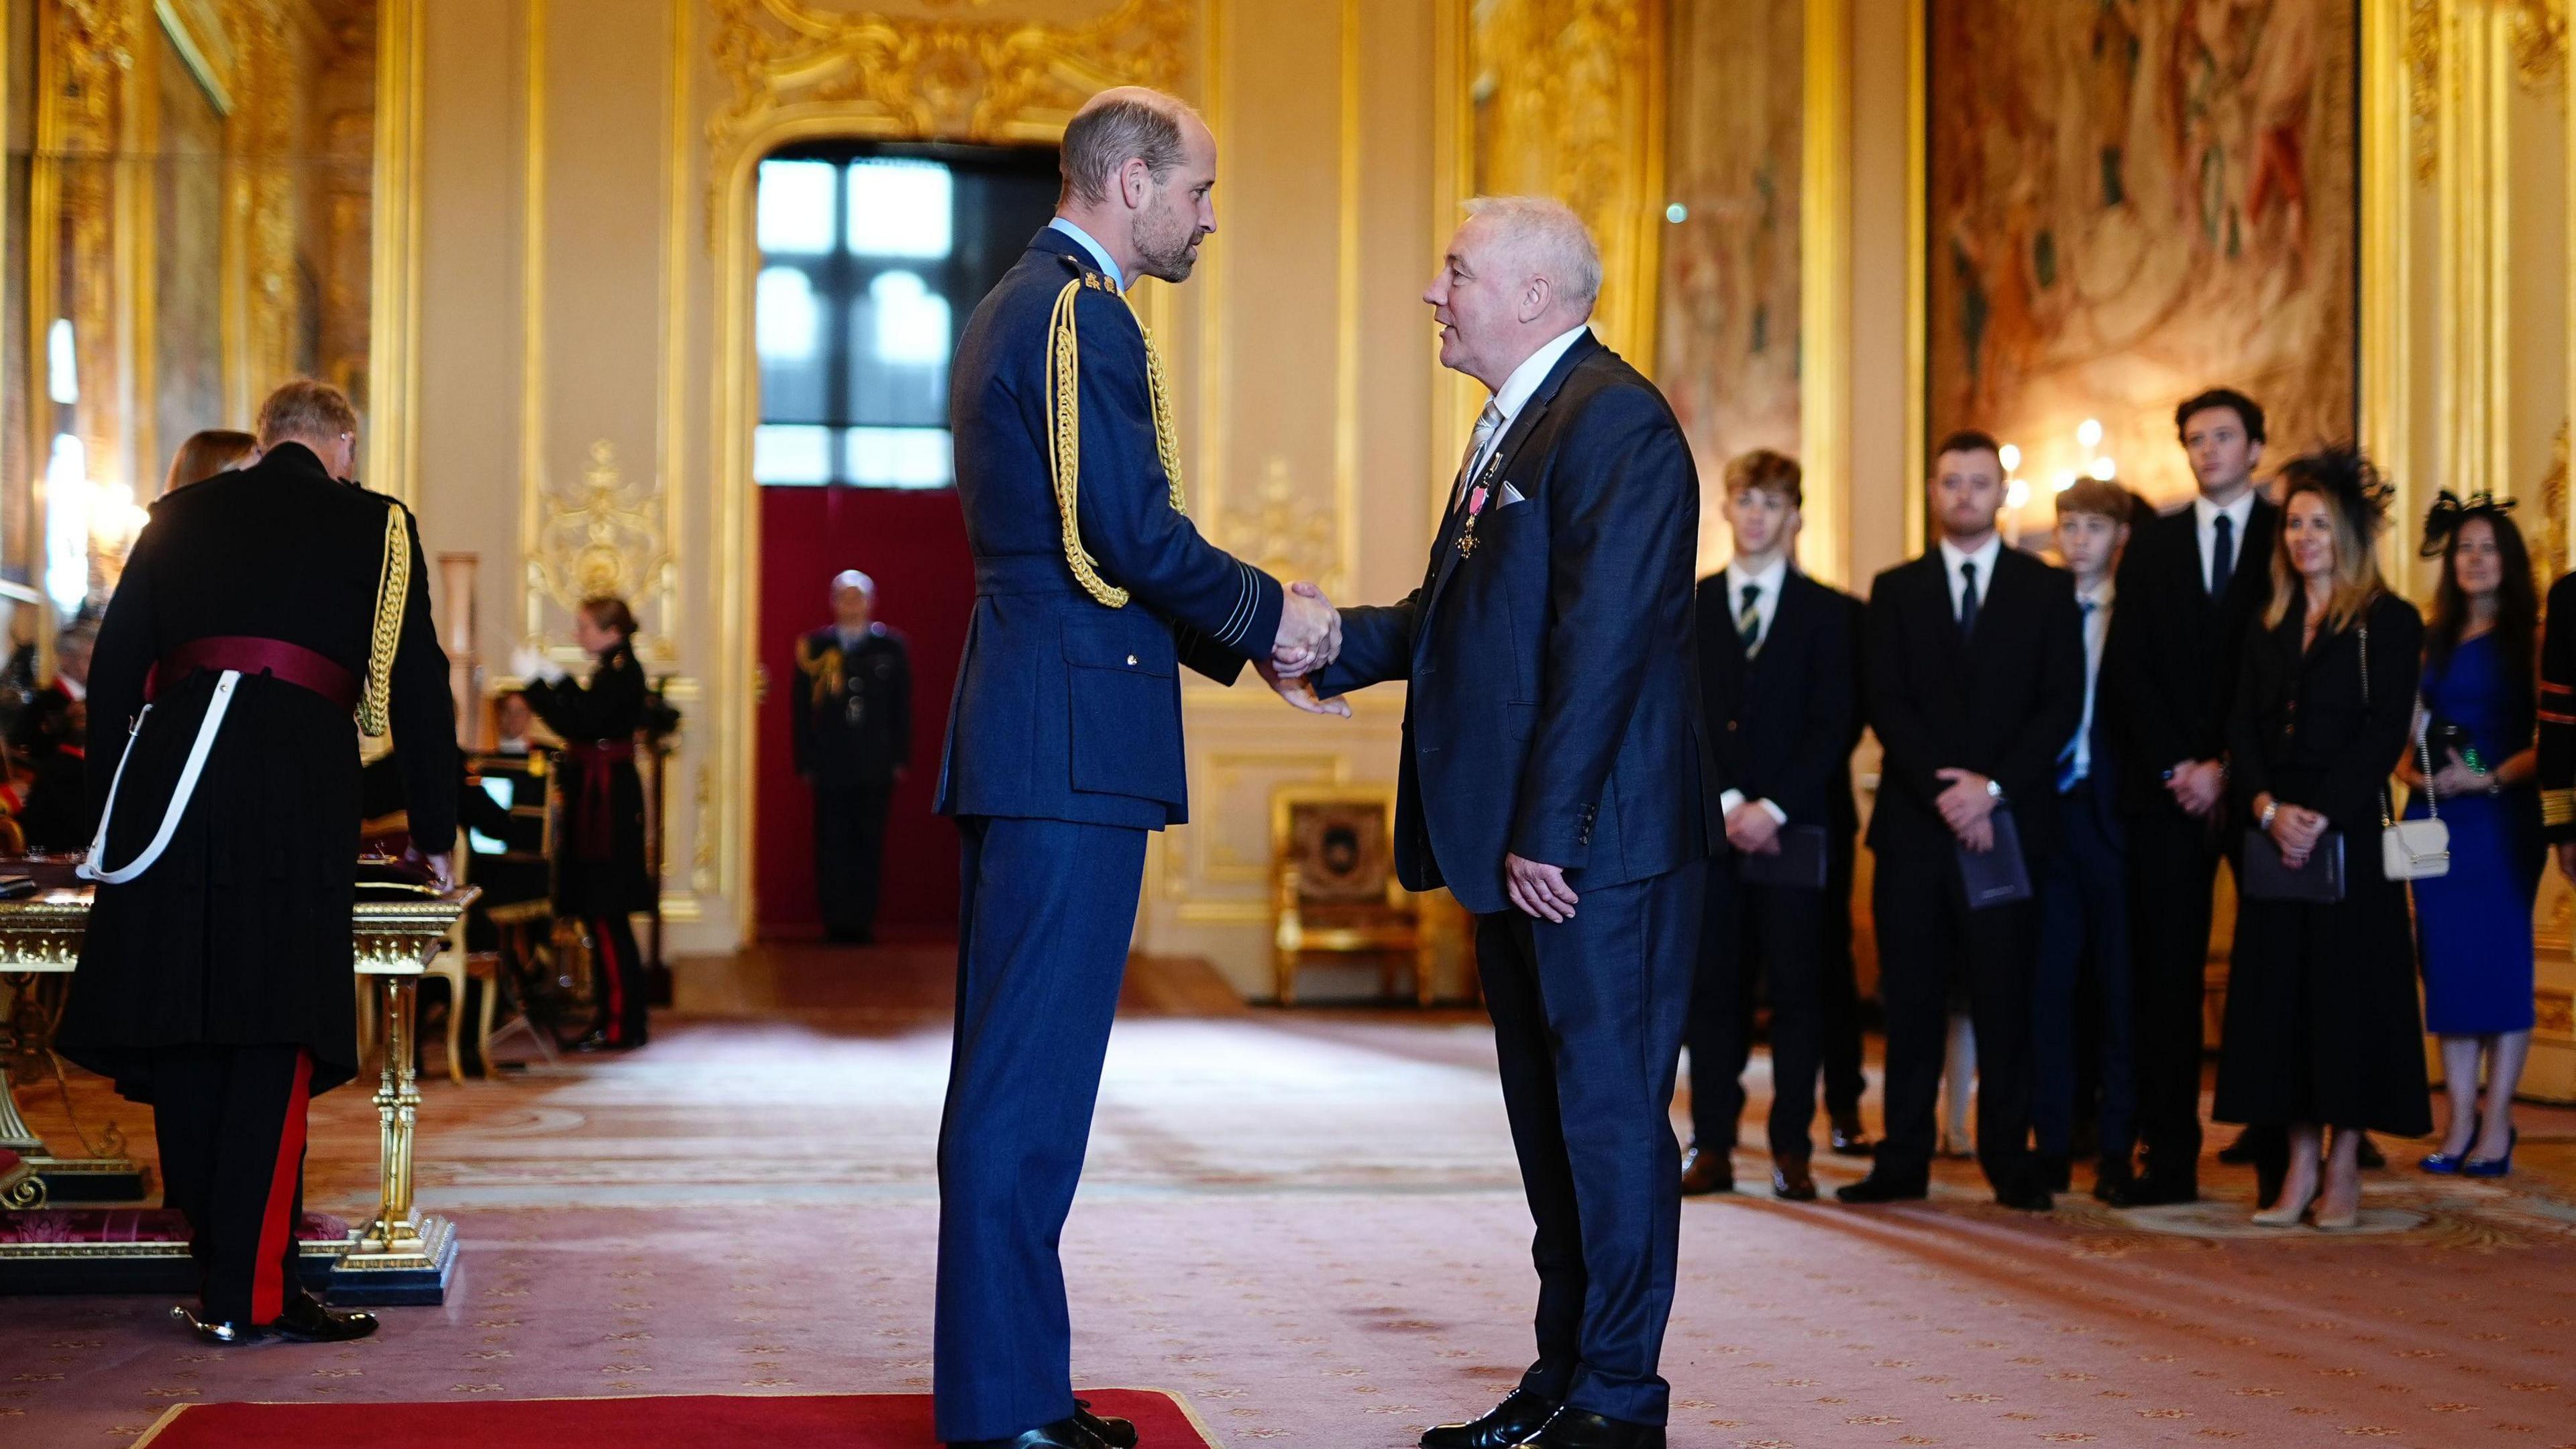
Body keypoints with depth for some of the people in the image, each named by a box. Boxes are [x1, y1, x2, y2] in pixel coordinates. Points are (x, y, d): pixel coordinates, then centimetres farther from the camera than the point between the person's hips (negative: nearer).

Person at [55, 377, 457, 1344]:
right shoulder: (377, 526, 13)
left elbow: (112, 672, 18)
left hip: (167, 771, 3)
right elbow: (417, 689, 12)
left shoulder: (179, 518, 21)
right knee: (274, 1042, -3)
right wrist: (435, 834, 19)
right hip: (300, 785, -3)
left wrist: (111, 808, 24)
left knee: (182, 1036, 8)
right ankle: (250, 1296, -5)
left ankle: (222, 1275, 14)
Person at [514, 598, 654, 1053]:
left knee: (606, 914, -7)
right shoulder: (617, 670, 14)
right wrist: (559, 681, 17)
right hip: (602, 797, 10)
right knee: (602, 914, 13)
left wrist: (535, 682, -19)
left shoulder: (620, 673, -16)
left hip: (606, 802, -10)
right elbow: (587, 719, 22)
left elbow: (577, 725, -22)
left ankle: (621, 1026, -4)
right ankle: (617, 1017, 18)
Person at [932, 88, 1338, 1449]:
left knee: (1011, 1069, 13)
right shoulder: (1083, 315, -11)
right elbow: (1137, 535, -19)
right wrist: (1270, 613, -3)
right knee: (1031, 1080, -7)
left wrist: (1244, 635, 18)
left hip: (1013, 732, 11)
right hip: (1074, 739, -11)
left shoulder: (1011, 308, 21)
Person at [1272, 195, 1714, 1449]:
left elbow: (1602, 640, -21)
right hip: (1516, 841, 10)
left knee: (1608, 1109, -2)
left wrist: (1548, 829, -23)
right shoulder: (1513, 424, 17)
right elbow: (1459, 609, 21)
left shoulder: (1612, 422, -15)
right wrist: (1337, 647, 7)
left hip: (1596, 840, -10)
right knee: (1547, 1112, 15)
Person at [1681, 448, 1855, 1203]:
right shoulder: (1685, 609, 12)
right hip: (1709, 826, 2)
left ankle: (1793, 1151, 1)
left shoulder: (1826, 613, 7)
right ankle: (1712, 1147, 6)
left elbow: (1833, 725, -1)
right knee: (1713, 988, 2)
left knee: (1798, 989, -2)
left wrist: (1773, 808, -11)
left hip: (1794, 828, -2)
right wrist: (1726, 803, -8)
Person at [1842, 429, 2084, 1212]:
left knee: (2006, 999, 0)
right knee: (1910, 998, 1)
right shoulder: (1897, 591, 11)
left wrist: (1992, 786, -11)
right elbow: (1887, 706, 2)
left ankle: (2009, 1161, 4)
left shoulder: (2047, 589, 9)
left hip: (2008, 820, -1)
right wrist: (1942, 790, -11)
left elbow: (2062, 704, 1)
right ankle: (1903, 1160, 5)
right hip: (1914, 824, 1)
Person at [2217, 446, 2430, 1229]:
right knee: (2278, 993, 4)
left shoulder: (2389, 623, -1)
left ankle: (2344, 1169, 5)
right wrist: (2268, 809, -10)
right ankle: (2297, 1166, 10)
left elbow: (2384, 735, -9)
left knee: (2348, 987, -2)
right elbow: (2242, 730, 7)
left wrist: (2321, 817, -18)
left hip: (2350, 835, -5)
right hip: (2274, 837, 5)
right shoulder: (2269, 628, 14)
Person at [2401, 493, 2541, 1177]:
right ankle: (2459, 1123, 9)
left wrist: (2489, 778, -18)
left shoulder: (2531, 639, 0)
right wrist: (2411, 771, -4)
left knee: (2500, 961, -4)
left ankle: (2496, 1128, 0)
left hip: (2501, 816, -4)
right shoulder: (2433, 641, 14)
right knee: (2445, 963, 4)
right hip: (2435, 819, 5)